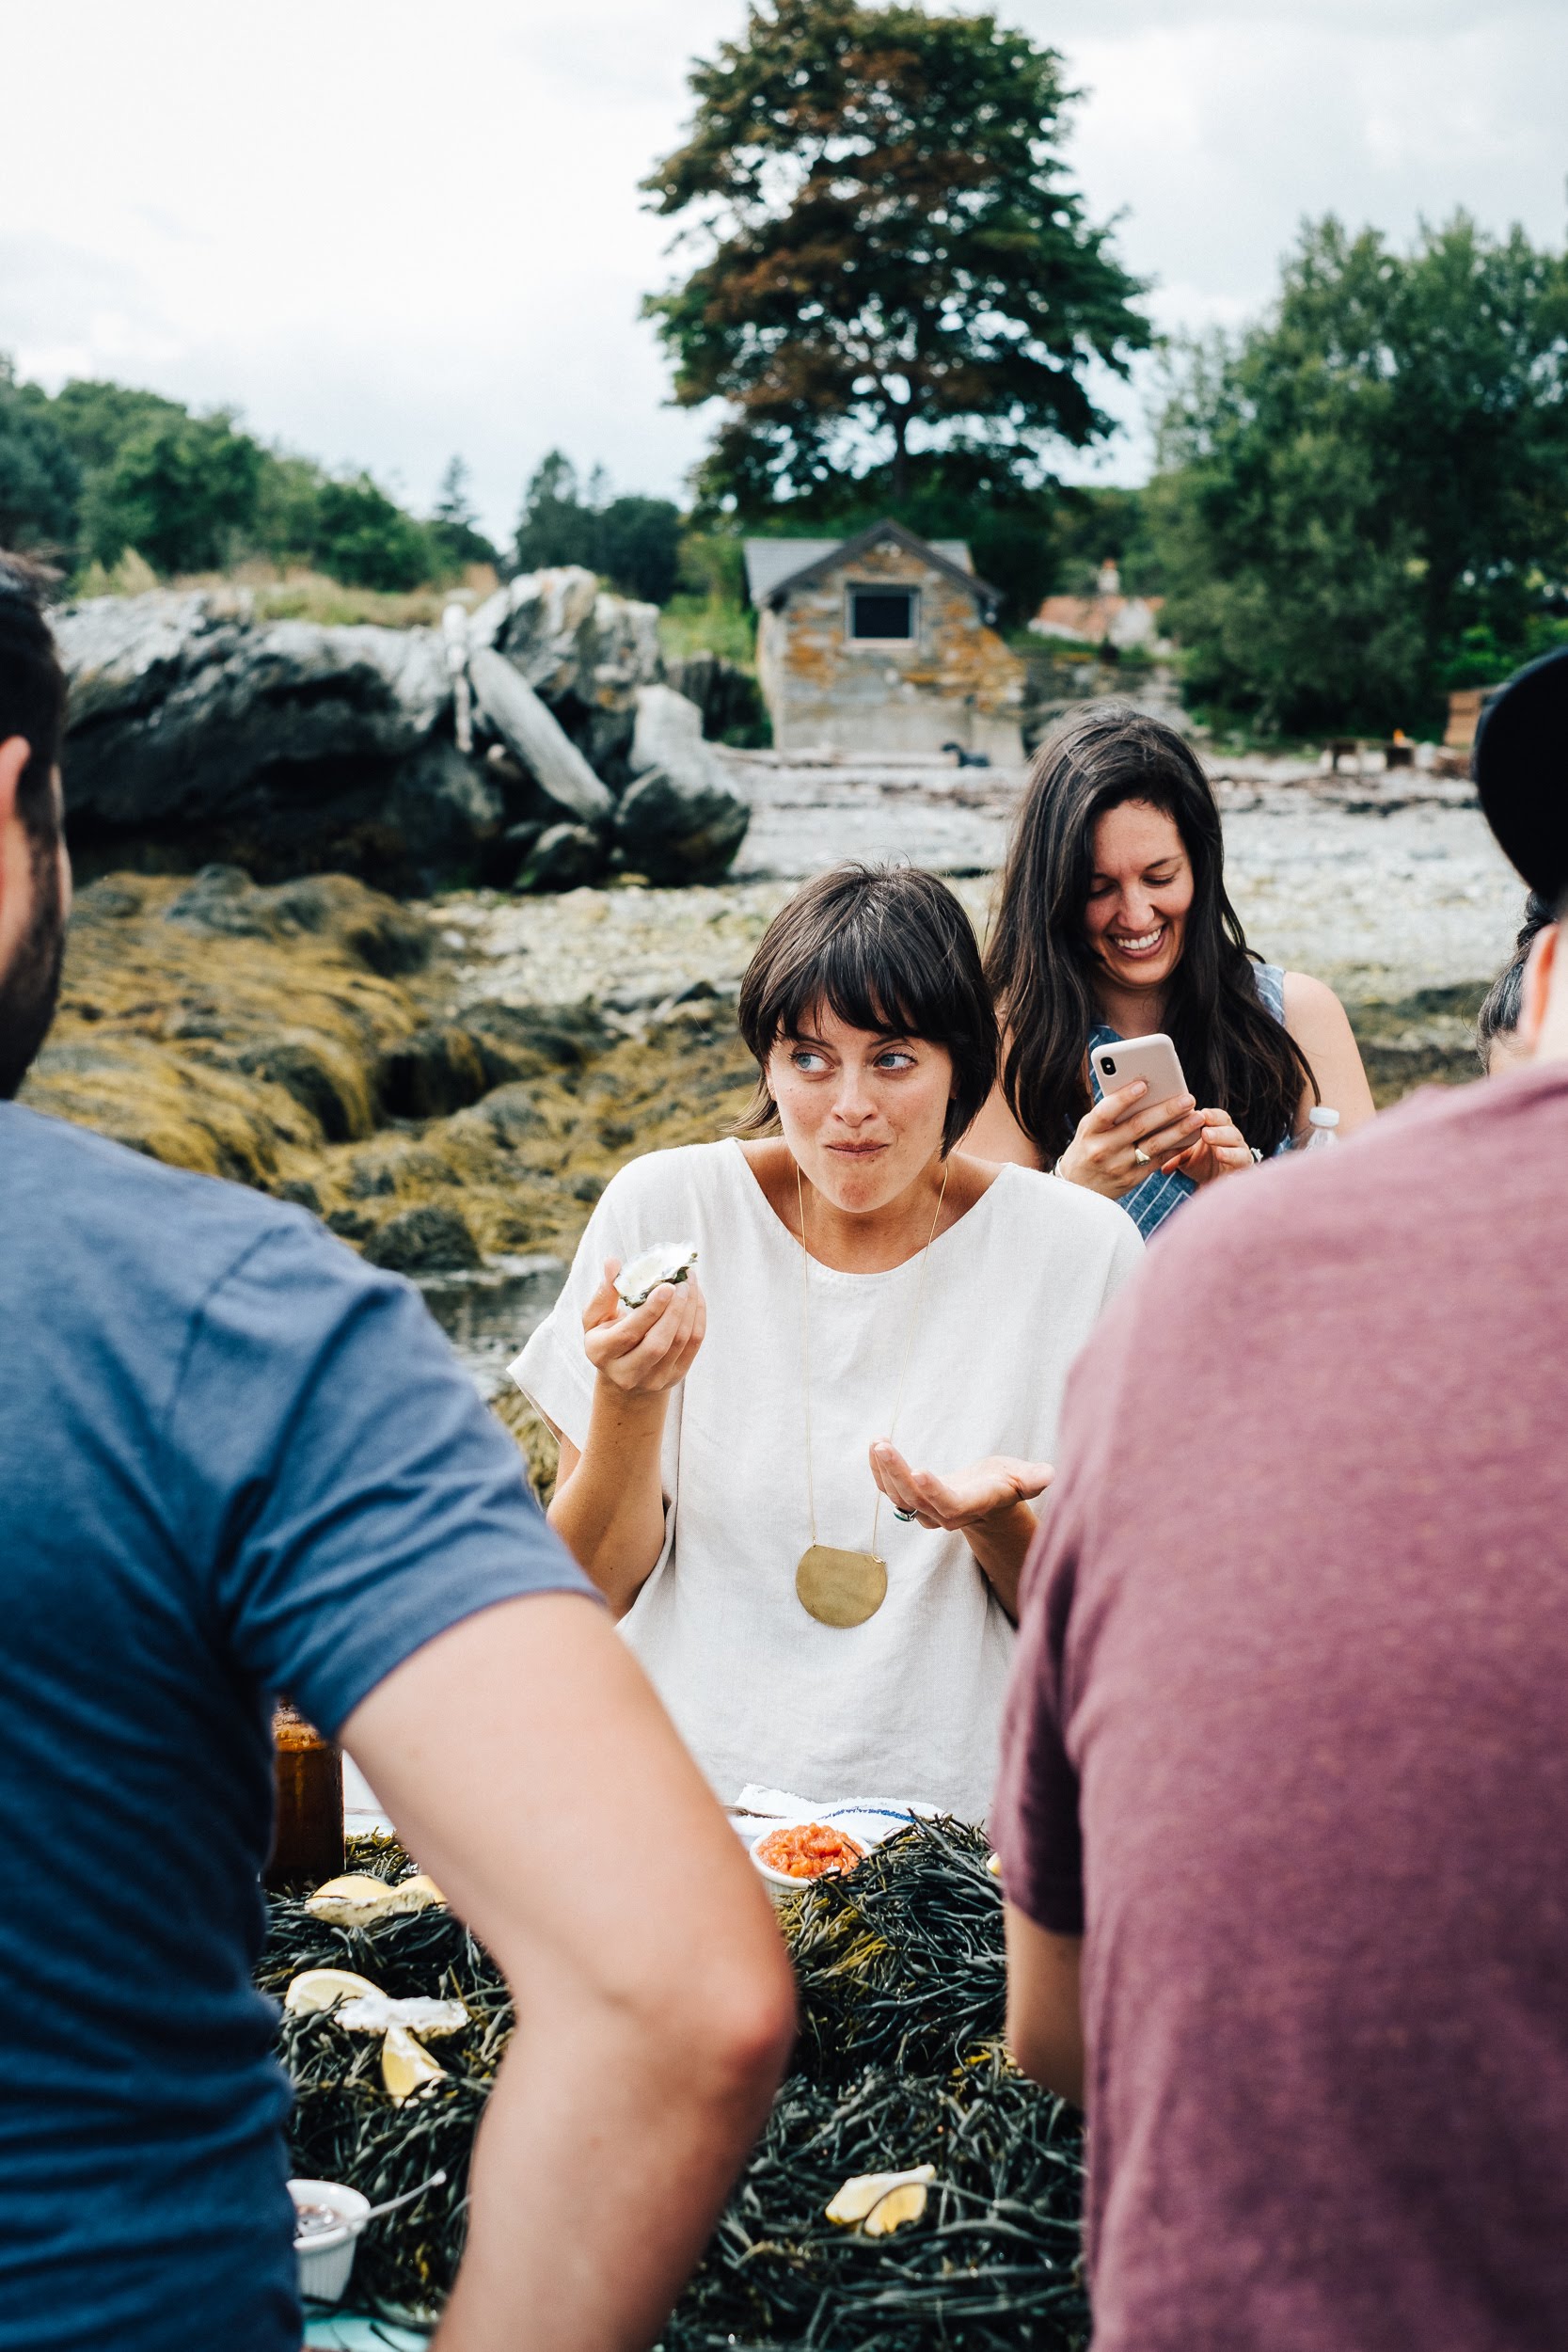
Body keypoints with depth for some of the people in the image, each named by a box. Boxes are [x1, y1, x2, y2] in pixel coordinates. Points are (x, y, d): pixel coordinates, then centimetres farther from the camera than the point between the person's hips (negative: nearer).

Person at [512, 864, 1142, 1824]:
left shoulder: (1080, 1249, -4)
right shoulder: (665, 1208, -2)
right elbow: (597, 1587, 1)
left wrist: (998, 1521, -17)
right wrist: (629, 1399, -16)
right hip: (694, 1795, 1)